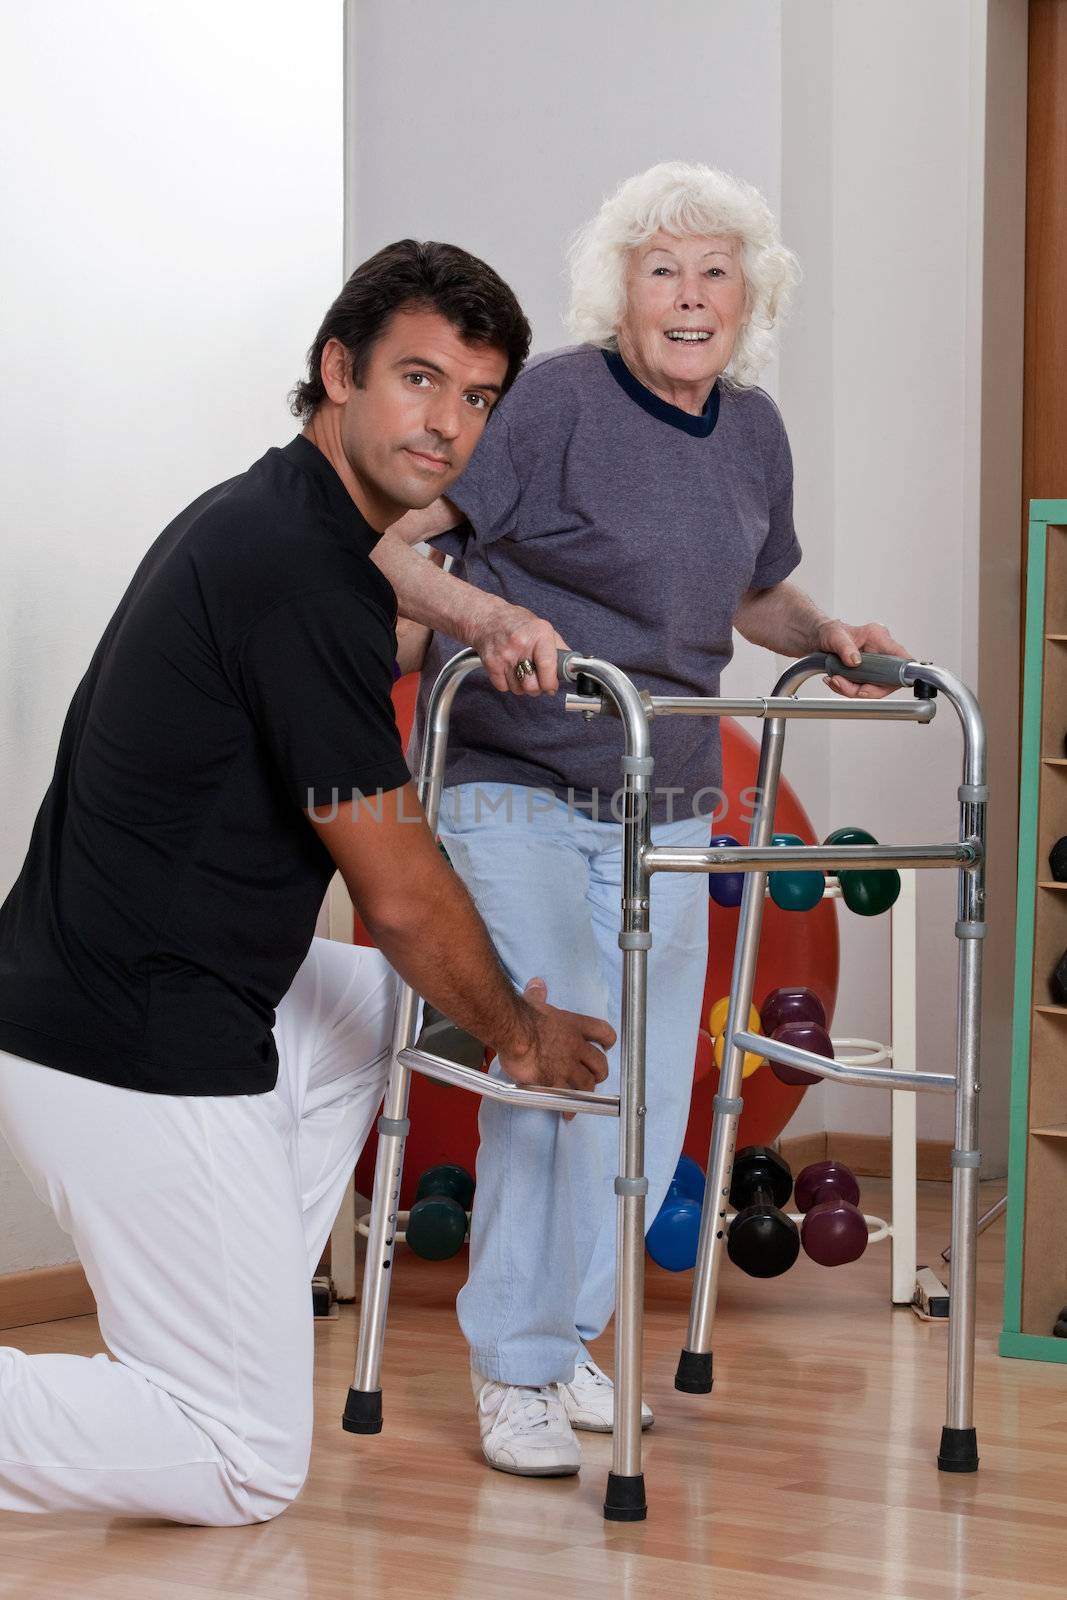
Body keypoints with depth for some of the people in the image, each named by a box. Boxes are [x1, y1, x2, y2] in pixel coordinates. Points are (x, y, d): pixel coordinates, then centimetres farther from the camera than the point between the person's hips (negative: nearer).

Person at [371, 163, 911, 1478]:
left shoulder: (754, 431, 7)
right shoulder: (553, 400, -13)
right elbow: (382, 544, -18)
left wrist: (831, 639, 4)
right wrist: (487, 616, -35)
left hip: (666, 804, 6)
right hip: (514, 788, -6)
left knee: (653, 1093, 7)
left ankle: (564, 1334, 27)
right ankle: (513, 1369, -1)